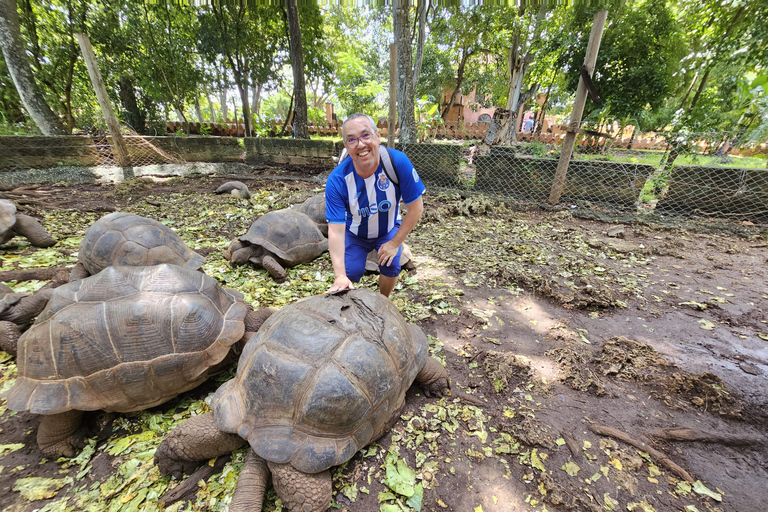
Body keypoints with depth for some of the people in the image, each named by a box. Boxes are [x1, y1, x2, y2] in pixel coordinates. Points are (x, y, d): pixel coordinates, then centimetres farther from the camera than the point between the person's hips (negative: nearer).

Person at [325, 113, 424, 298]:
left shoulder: (398, 161, -29)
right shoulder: (337, 180, -29)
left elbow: (416, 207, -20)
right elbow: (336, 229, -30)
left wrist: (395, 243, -17)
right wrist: (340, 276, -38)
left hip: (389, 230, 1)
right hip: (355, 233, 0)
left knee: (391, 266, -18)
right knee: (351, 272, -17)